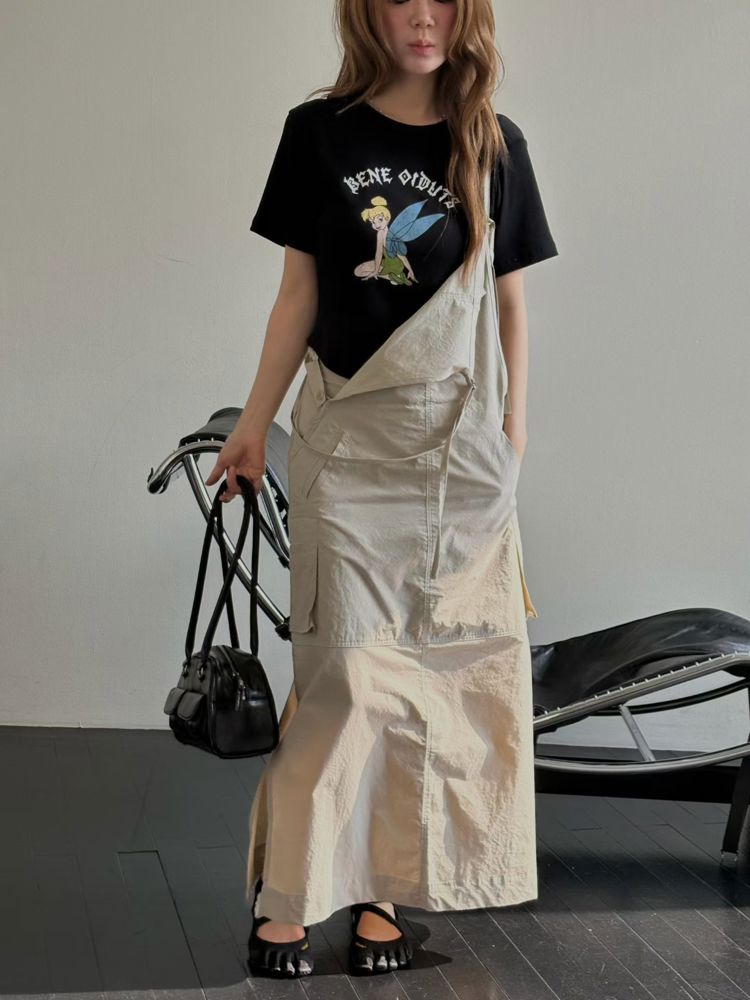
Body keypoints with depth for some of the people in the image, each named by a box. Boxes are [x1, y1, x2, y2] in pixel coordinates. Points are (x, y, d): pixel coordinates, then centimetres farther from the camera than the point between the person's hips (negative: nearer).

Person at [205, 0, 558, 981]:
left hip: (460, 442, 2)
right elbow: (299, 291, 5)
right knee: (349, 667, -6)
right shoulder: (319, 132, 2)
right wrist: (255, 420, 6)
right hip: (348, 434, -2)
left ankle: (384, 887, 14)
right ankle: (289, 895, 6)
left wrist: (513, 431, 7)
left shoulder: (494, 146, 6)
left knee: (439, 664, 2)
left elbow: (508, 304, 9)